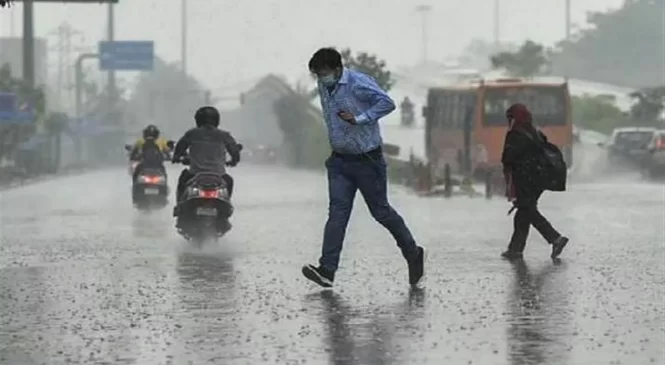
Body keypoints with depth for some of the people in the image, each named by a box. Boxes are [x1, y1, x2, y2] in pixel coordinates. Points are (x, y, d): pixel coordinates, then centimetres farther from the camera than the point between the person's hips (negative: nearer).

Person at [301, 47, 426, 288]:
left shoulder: (358, 83, -17)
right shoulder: (324, 87, 6)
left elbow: (387, 103, -24)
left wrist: (359, 119, -26)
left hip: (367, 160, -6)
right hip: (340, 160, 6)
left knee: (380, 211, 4)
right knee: (337, 212, -6)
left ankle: (413, 254, 24)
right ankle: (327, 270, -15)